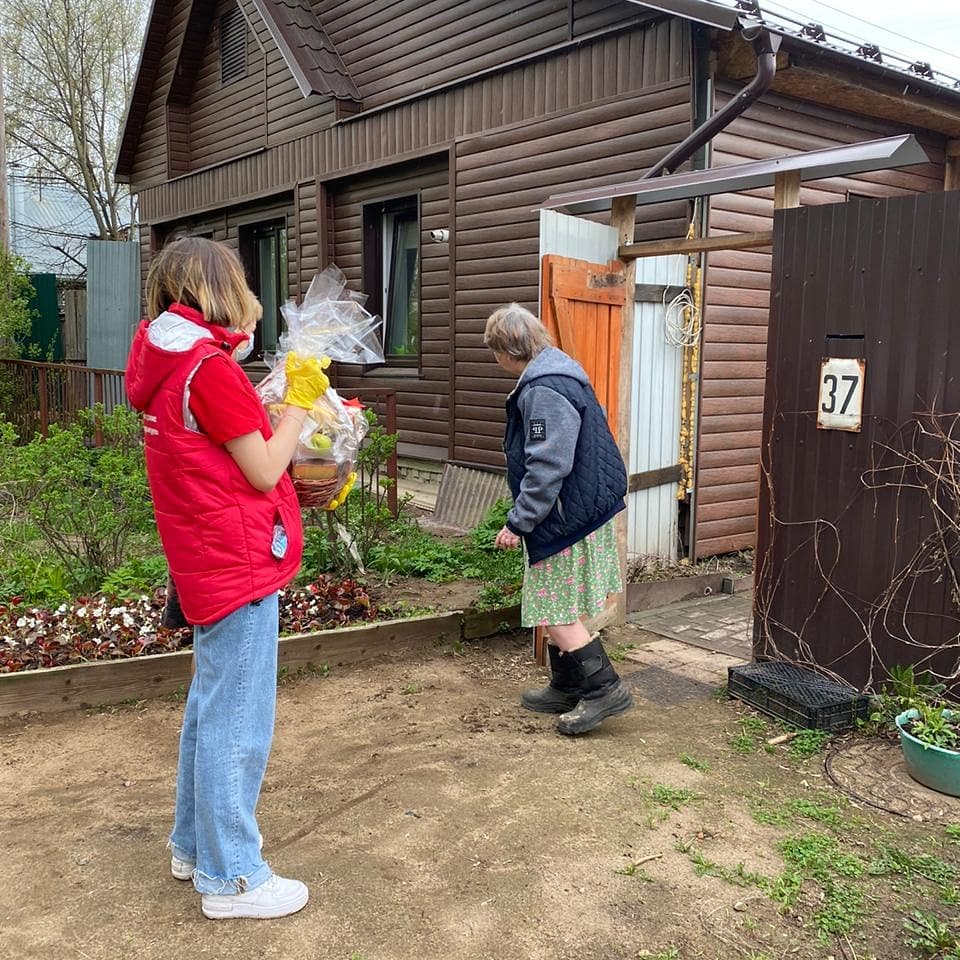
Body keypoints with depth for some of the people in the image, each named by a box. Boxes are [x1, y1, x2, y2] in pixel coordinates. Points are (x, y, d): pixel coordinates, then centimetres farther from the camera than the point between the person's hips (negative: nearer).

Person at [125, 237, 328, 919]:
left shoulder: (171, 364, 11)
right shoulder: (211, 369, -18)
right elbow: (263, 472, -14)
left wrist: (287, 397, 11)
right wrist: (300, 400, -4)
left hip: (209, 562, 10)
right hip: (239, 563, -10)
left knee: (211, 704, 21)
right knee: (238, 718, 0)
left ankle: (195, 843, 35)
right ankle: (231, 877, 13)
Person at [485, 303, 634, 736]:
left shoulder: (544, 390, -21)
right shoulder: (559, 372, 13)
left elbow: (547, 468, -26)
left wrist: (518, 522, -18)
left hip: (566, 518, -11)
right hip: (583, 510, 11)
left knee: (554, 612, -4)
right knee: (556, 609, 17)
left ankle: (604, 688, 4)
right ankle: (567, 689, 28)